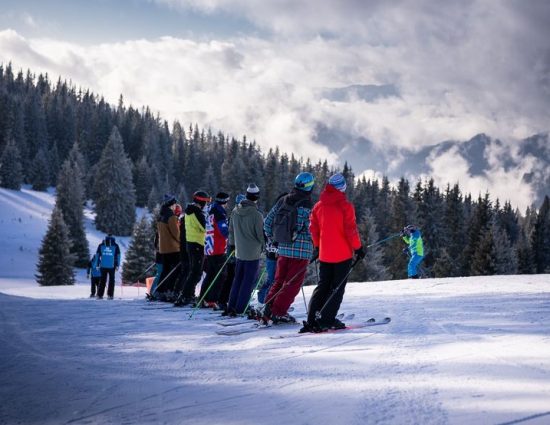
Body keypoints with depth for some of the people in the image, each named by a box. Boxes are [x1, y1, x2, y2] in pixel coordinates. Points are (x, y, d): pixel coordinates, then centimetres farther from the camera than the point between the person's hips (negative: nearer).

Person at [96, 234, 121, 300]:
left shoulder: (101, 245, 6)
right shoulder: (115, 246, 2)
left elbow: (98, 255, 6)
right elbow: (118, 256, 2)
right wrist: (117, 265, 5)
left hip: (103, 266, 2)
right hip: (111, 266, -2)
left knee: (102, 280, 9)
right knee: (111, 280, 8)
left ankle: (99, 295, 4)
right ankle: (110, 295, 1)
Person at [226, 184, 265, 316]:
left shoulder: (235, 212, 0)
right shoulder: (256, 215, -18)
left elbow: (231, 230, 11)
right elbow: (261, 235, -11)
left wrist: (233, 243, 26)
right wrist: (264, 246, 8)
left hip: (239, 252, 6)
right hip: (253, 253, -6)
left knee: (238, 279, 16)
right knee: (249, 281, 2)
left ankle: (231, 307, 16)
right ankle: (239, 310, 1)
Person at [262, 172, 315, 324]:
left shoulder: (282, 201, 5)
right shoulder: (306, 205, -14)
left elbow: (268, 221, 10)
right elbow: (312, 230, -14)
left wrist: (272, 238, 21)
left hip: (283, 249, 6)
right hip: (301, 250, -6)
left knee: (279, 281, 17)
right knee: (293, 284, 2)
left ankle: (268, 310, 12)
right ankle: (278, 313, -1)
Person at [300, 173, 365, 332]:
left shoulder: (319, 205, 5)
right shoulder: (345, 206, -12)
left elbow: (313, 228, 10)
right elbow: (351, 229, -15)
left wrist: (317, 246, 21)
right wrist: (358, 248, -5)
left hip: (325, 253, 5)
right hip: (343, 253, -5)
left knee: (323, 286, 13)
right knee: (337, 288, 2)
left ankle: (312, 321, 3)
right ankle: (327, 320, -6)